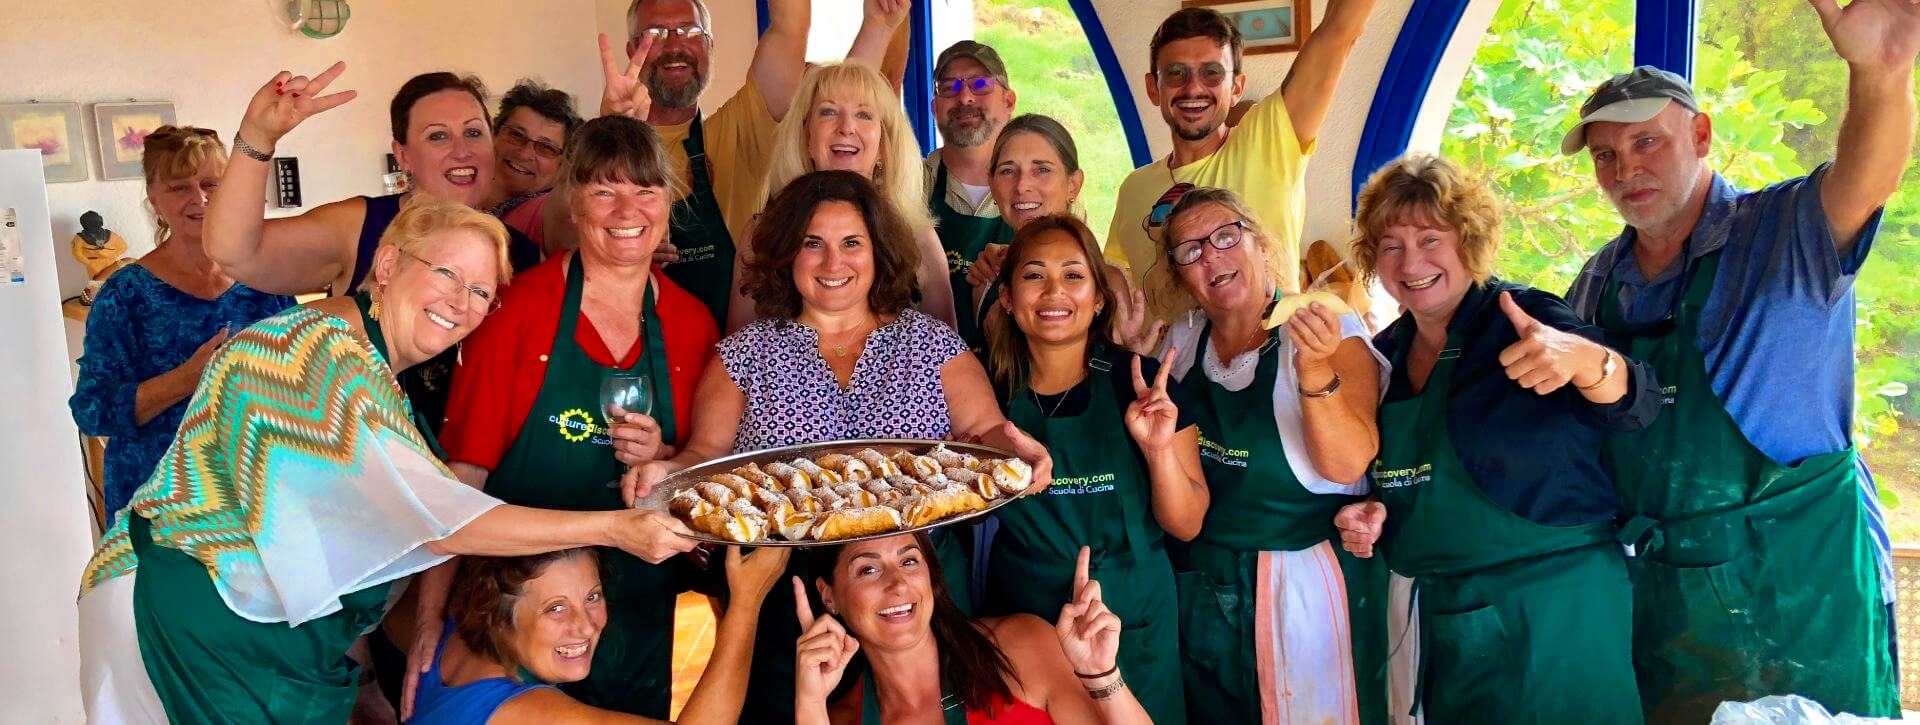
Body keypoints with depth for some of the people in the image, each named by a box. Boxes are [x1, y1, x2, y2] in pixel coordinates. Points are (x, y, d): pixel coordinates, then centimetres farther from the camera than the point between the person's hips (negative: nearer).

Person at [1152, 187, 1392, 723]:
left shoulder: (1329, 333, -11)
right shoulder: (1183, 339, 2)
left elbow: (1346, 464, -22)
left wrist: (1315, 369, -36)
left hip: (1307, 588, -4)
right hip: (1200, 590, 5)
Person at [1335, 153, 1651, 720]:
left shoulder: (1525, 319, -12)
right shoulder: (1385, 355, 6)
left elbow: (1634, 407, -26)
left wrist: (1585, 360, -47)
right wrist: (1371, 513, -2)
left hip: (1554, 610, -6)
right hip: (1443, 616, 6)